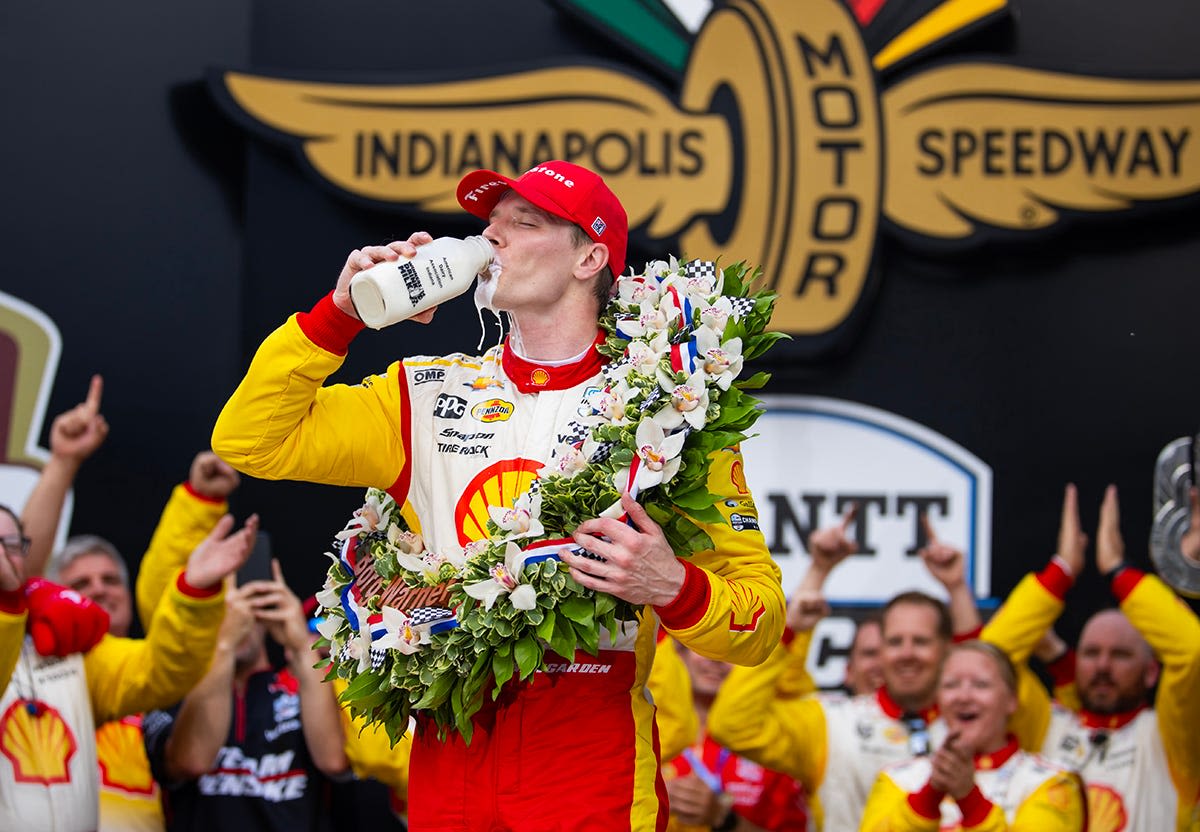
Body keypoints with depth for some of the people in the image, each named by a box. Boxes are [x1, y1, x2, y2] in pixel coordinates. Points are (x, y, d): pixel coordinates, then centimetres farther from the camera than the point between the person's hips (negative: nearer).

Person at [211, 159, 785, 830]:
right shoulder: (427, 395, 11)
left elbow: (760, 623, -1)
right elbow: (250, 442, 7)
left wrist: (674, 587, -23)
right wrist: (339, 314, 0)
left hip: (592, 763, -3)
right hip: (449, 759, 3)